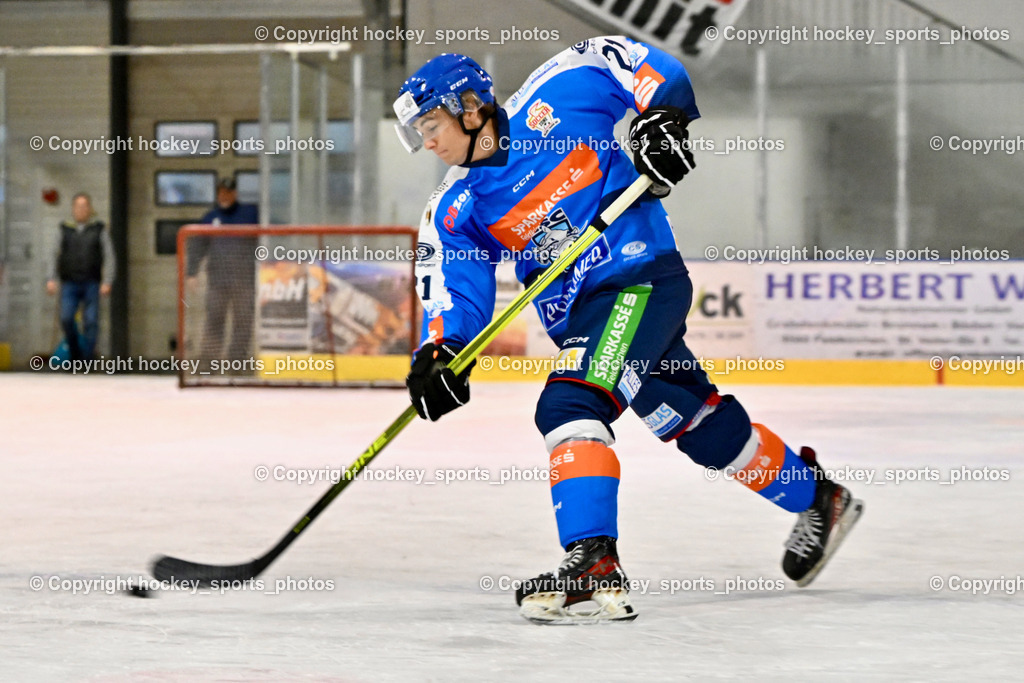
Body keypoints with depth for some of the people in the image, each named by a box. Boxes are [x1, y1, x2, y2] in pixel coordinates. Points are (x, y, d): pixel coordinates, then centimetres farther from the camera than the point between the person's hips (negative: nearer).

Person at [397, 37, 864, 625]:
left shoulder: (553, 100, -7)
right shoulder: (455, 210, 7)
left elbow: (631, 60, -3)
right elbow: (454, 288, -1)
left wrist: (661, 116, -19)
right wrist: (440, 354, -19)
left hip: (641, 278, -7)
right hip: (579, 315, 7)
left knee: (572, 404, -25)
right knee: (697, 421, 15)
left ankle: (595, 566, -34)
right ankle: (820, 502, 34)